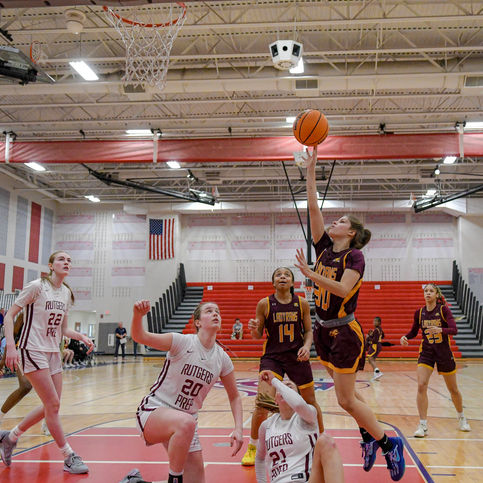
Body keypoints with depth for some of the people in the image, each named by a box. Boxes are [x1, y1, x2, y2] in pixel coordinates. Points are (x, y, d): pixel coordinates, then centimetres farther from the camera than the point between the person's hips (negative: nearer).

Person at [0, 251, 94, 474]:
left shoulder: (66, 293, 9)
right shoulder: (36, 286, -11)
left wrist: (81, 337, -2)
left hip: (53, 352, 8)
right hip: (32, 350, -8)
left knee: (50, 406, 10)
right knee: (53, 405, -8)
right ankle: (69, 458, 4)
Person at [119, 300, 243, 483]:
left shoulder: (222, 358, 0)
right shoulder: (183, 341, -14)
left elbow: (234, 397, 11)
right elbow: (140, 337, -25)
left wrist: (238, 429, -2)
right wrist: (137, 315, -45)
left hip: (186, 422, 6)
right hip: (153, 411, -6)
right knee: (186, 422, -39)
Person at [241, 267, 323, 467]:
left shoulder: (302, 303, -1)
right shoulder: (264, 304, -5)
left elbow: (309, 331, 6)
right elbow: (258, 335, 1)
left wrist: (307, 346, -13)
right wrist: (254, 329, -21)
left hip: (297, 356, 2)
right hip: (272, 356, -2)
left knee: (310, 401, 12)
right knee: (262, 402, -16)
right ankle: (252, 447, 5)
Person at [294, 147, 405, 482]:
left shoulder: (355, 256, -11)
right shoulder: (324, 248, 6)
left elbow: (343, 289, -26)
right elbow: (313, 207, 1)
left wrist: (309, 273, -31)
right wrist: (311, 171, -2)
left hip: (345, 331, -7)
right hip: (325, 329, 7)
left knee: (346, 399, -3)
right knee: (349, 394, 17)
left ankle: (389, 444, 12)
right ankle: (369, 437, 34)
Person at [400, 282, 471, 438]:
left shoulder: (443, 309, -10)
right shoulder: (419, 312, -2)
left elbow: (454, 330, -20)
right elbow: (414, 331, 11)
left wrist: (440, 330, -39)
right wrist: (405, 337, -10)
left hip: (444, 352, -1)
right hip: (426, 352, 2)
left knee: (453, 389, 12)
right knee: (421, 386, -17)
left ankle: (461, 418, 39)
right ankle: (423, 425, -11)